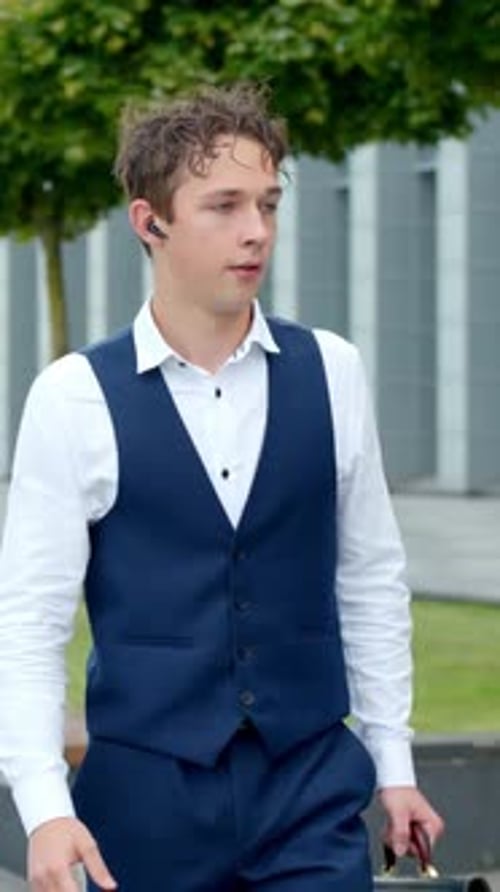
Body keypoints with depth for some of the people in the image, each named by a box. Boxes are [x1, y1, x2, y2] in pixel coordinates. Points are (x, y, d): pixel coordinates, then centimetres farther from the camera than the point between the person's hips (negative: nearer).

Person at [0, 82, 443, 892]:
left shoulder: (331, 373, 3)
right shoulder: (75, 398, -5)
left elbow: (372, 583, 11)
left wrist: (394, 764, 10)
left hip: (312, 791, 2)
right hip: (146, 795, -2)